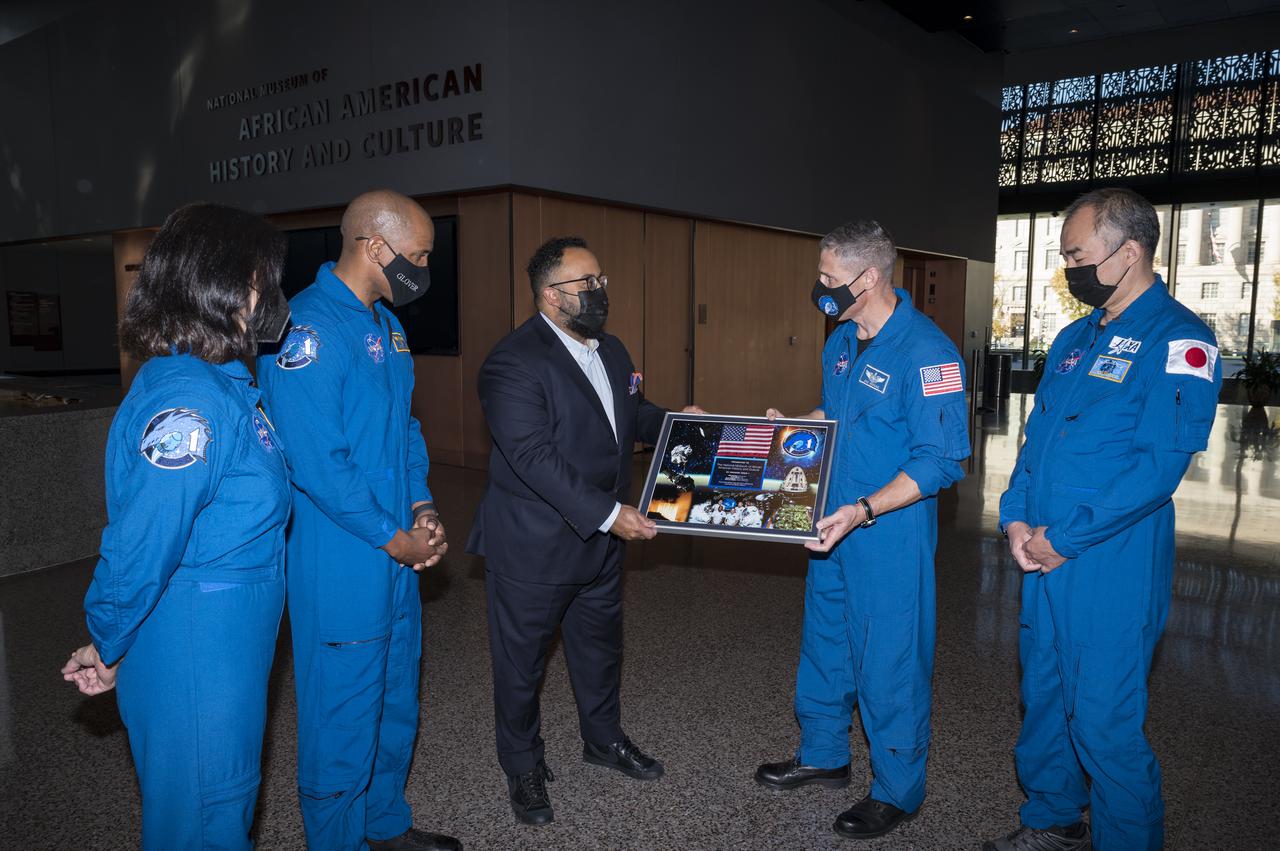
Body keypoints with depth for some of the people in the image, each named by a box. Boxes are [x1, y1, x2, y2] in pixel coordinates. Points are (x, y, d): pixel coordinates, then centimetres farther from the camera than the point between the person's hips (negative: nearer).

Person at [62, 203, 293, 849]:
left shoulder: (222, 380, 5)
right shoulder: (190, 398, -26)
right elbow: (141, 546, -25)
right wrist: (107, 648, -9)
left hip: (229, 646, 9)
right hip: (197, 658, -9)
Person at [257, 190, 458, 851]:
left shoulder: (386, 323, 10)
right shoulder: (307, 328, -19)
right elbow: (316, 460, -23)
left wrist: (422, 508, 3)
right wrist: (393, 538, -16)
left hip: (397, 552, 9)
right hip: (342, 564, -9)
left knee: (396, 700, 21)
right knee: (345, 714, 7)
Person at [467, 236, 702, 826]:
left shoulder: (612, 351, 7)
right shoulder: (513, 362, -22)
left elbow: (634, 416, 22)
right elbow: (534, 456, -29)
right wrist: (609, 514, -31)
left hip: (601, 540, 8)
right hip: (531, 548, -7)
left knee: (600, 645, 24)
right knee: (521, 660, 12)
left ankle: (603, 738, 47)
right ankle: (523, 766, 34)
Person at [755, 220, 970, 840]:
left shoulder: (925, 351, -21)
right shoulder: (842, 341, 6)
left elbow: (939, 461, -22)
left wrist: (863, 511, -30)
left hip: (889, 537, -8)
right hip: (834, 527, 8)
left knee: (888, 661, 6)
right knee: (824, 643, 20)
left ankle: (896, 790, 27)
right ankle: (823, 755, 41)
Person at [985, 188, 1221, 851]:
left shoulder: (1177, 339, -11)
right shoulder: (1075, 338, 13)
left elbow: (1160, 465, -19)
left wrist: (1064, 538, -17)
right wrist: (1016, 518, 0)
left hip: (1112, 566, -8)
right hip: (1043, 556, 8)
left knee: (1104, 721, 2)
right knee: (1043, 697, 19)